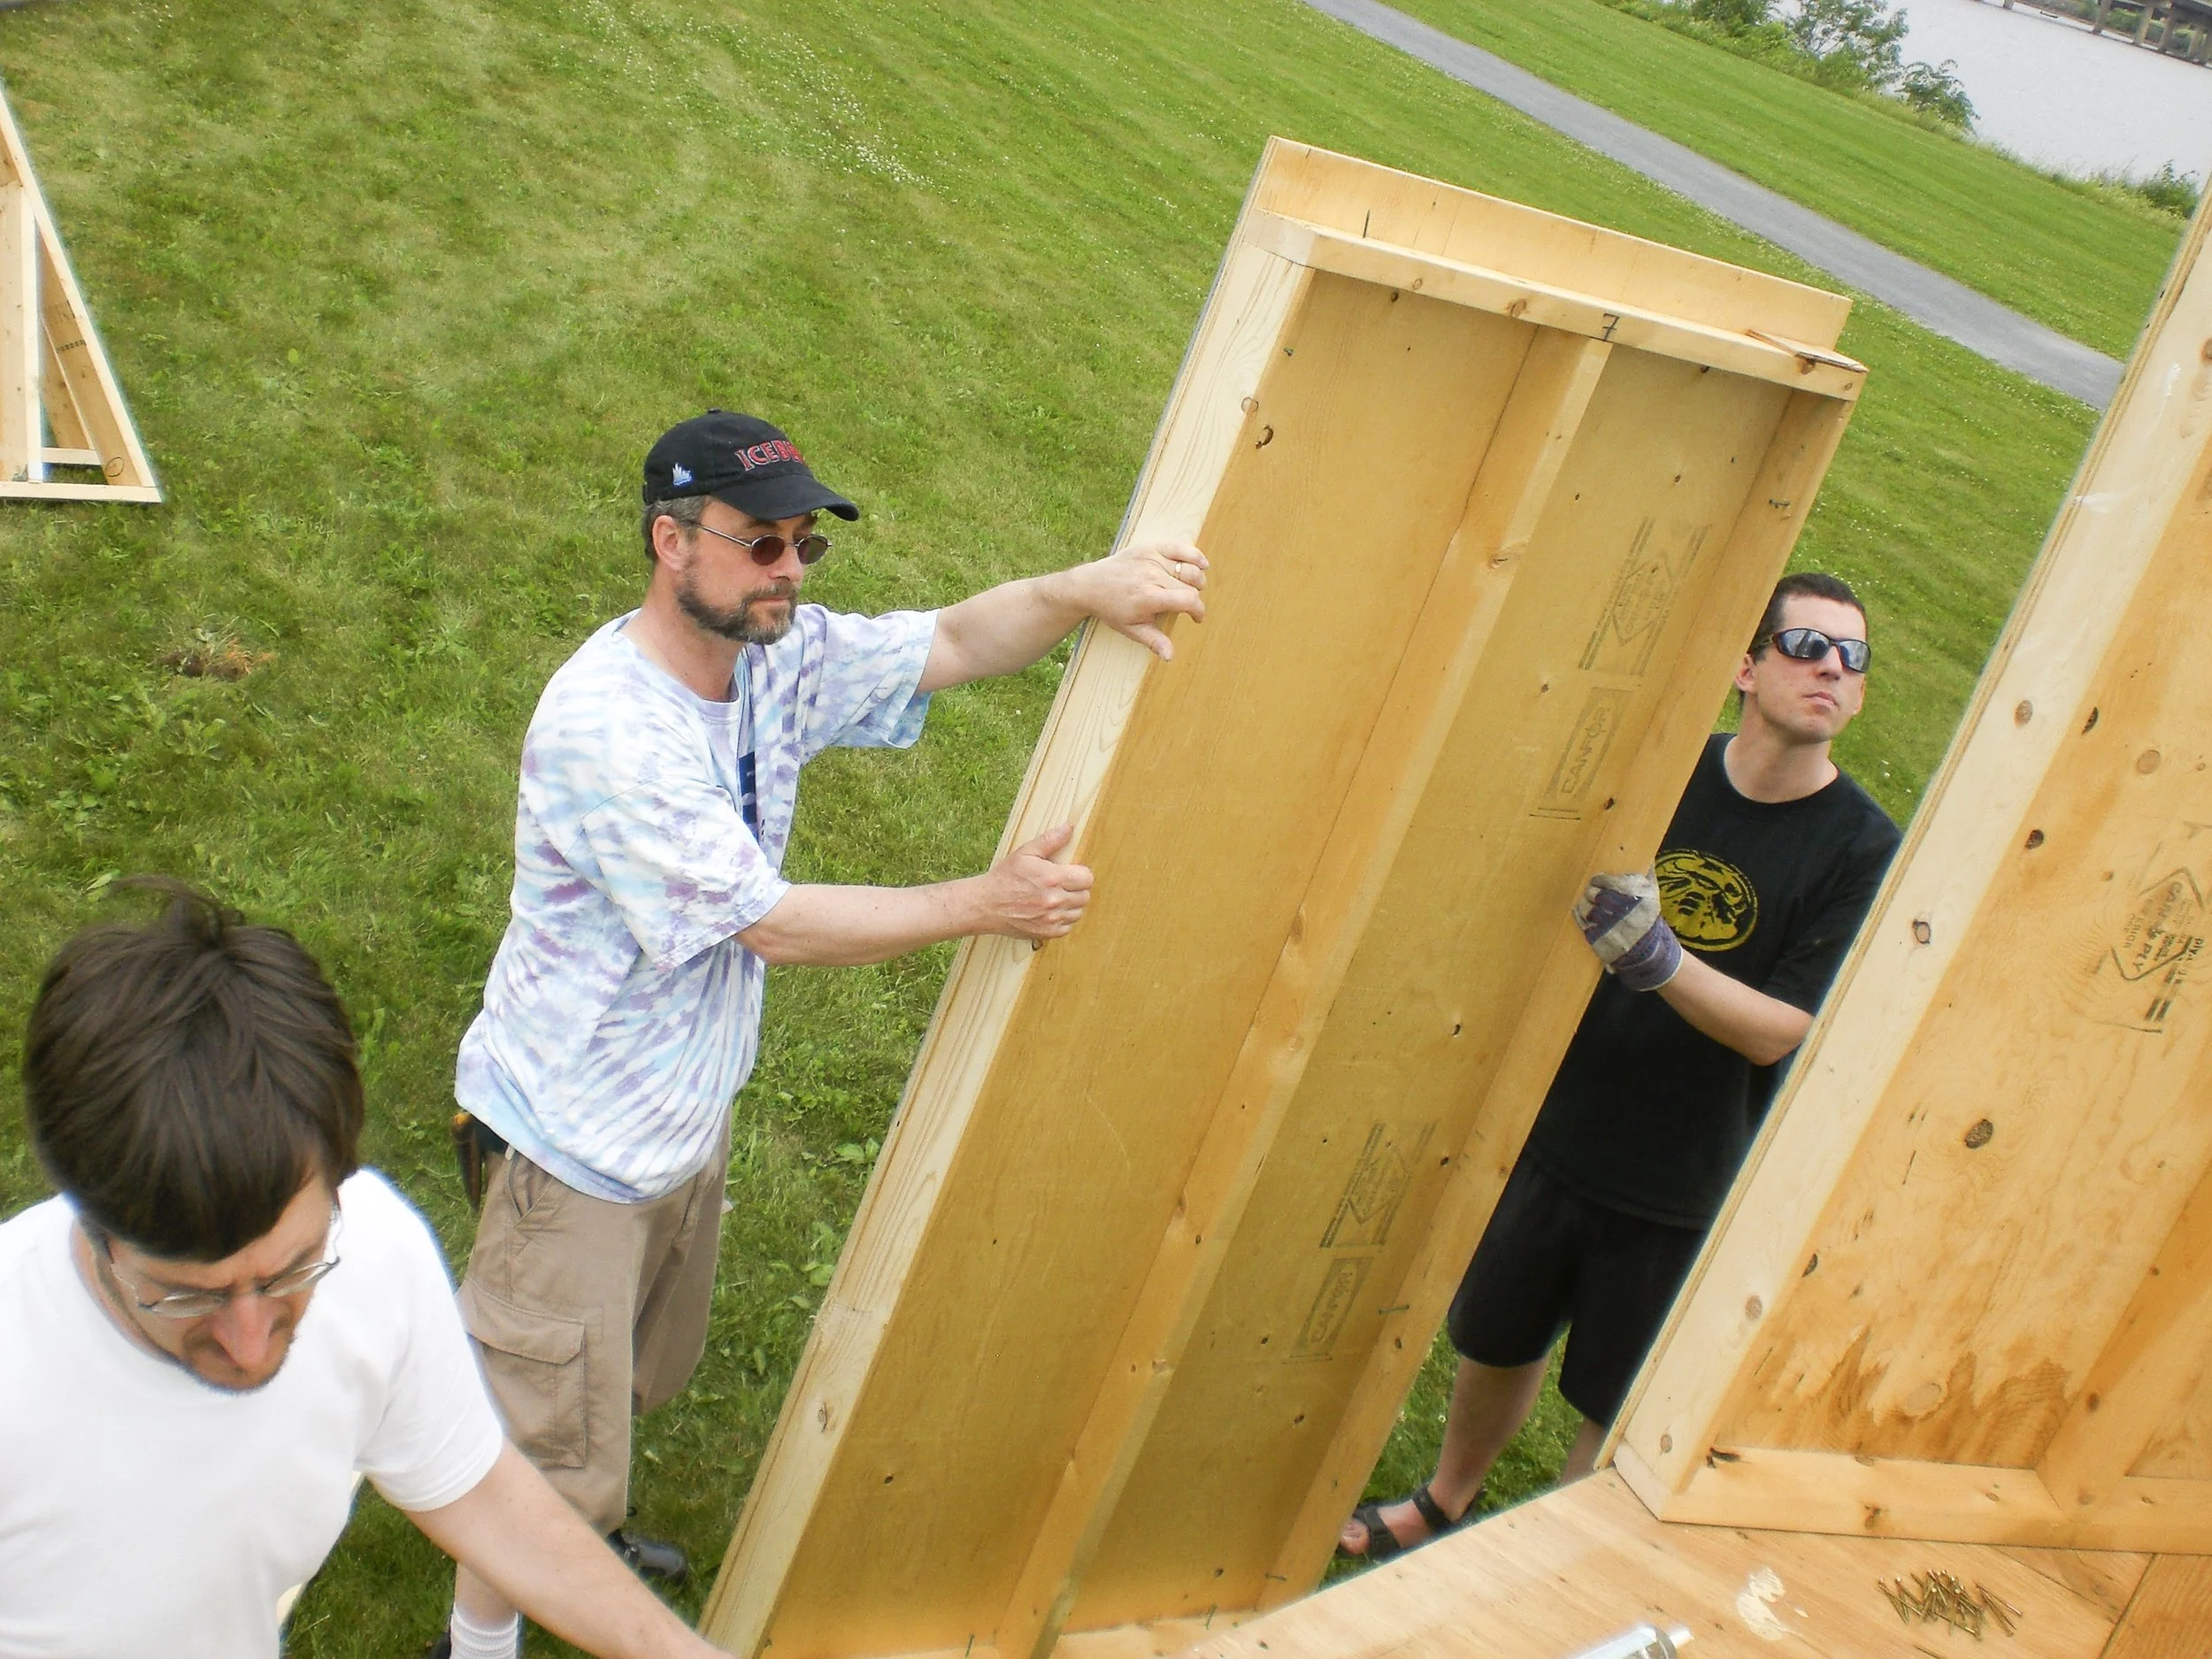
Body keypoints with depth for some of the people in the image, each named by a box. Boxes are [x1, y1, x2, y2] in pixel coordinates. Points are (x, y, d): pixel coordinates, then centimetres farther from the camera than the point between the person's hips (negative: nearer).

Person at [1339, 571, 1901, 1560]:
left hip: (1684, 1186, -3)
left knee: (1617, 1412, 12)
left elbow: (1777, 1031, -18)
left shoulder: (1862, 850, -13)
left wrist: (1657, 958, -32)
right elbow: (1564, 907, 11)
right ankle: (1444, 1507, 47)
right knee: (1497, 1341, 21)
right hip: (1562, 1132, 3)